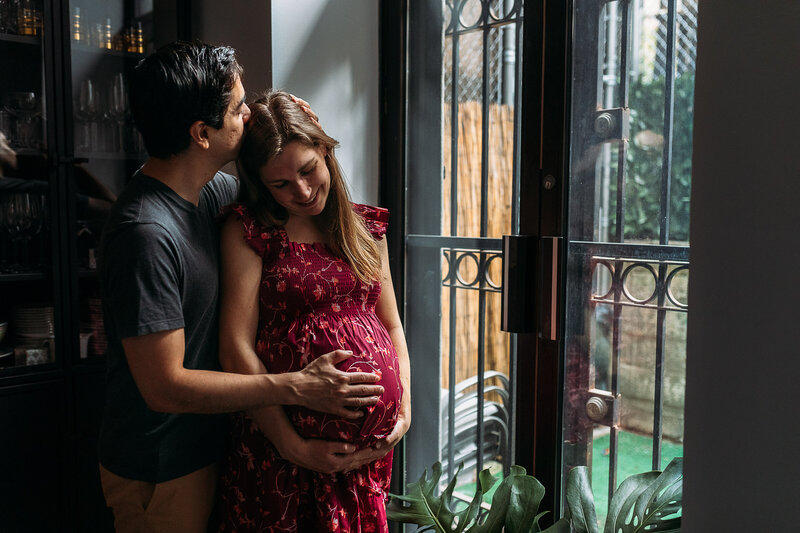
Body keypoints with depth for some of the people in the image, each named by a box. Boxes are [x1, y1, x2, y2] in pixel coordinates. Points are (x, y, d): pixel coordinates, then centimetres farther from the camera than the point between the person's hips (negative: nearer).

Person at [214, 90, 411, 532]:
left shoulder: (365, 226, 9)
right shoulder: (248, 230, -5)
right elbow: (236, 348, -11)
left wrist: (404, 408, 2)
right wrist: (293, 446, -13)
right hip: (283, 448, -3)